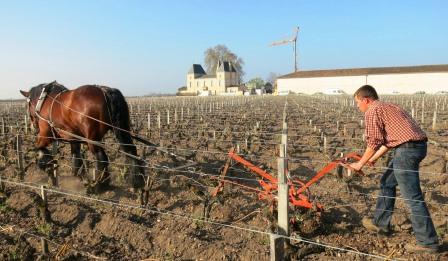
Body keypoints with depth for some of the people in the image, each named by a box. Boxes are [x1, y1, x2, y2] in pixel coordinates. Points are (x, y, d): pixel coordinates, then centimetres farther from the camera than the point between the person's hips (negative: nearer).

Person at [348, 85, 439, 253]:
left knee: (413, 197, -4)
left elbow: (374, 143, -10)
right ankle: (381, 223, 31)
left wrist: (360, 164, 0)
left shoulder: (372, 112, -5)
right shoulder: (387, 107, 24)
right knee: (387, 182, 21)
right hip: (417, 146, 10)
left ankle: (428, 242, 3)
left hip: (407, 149, -10)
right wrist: (374, 158, 33)